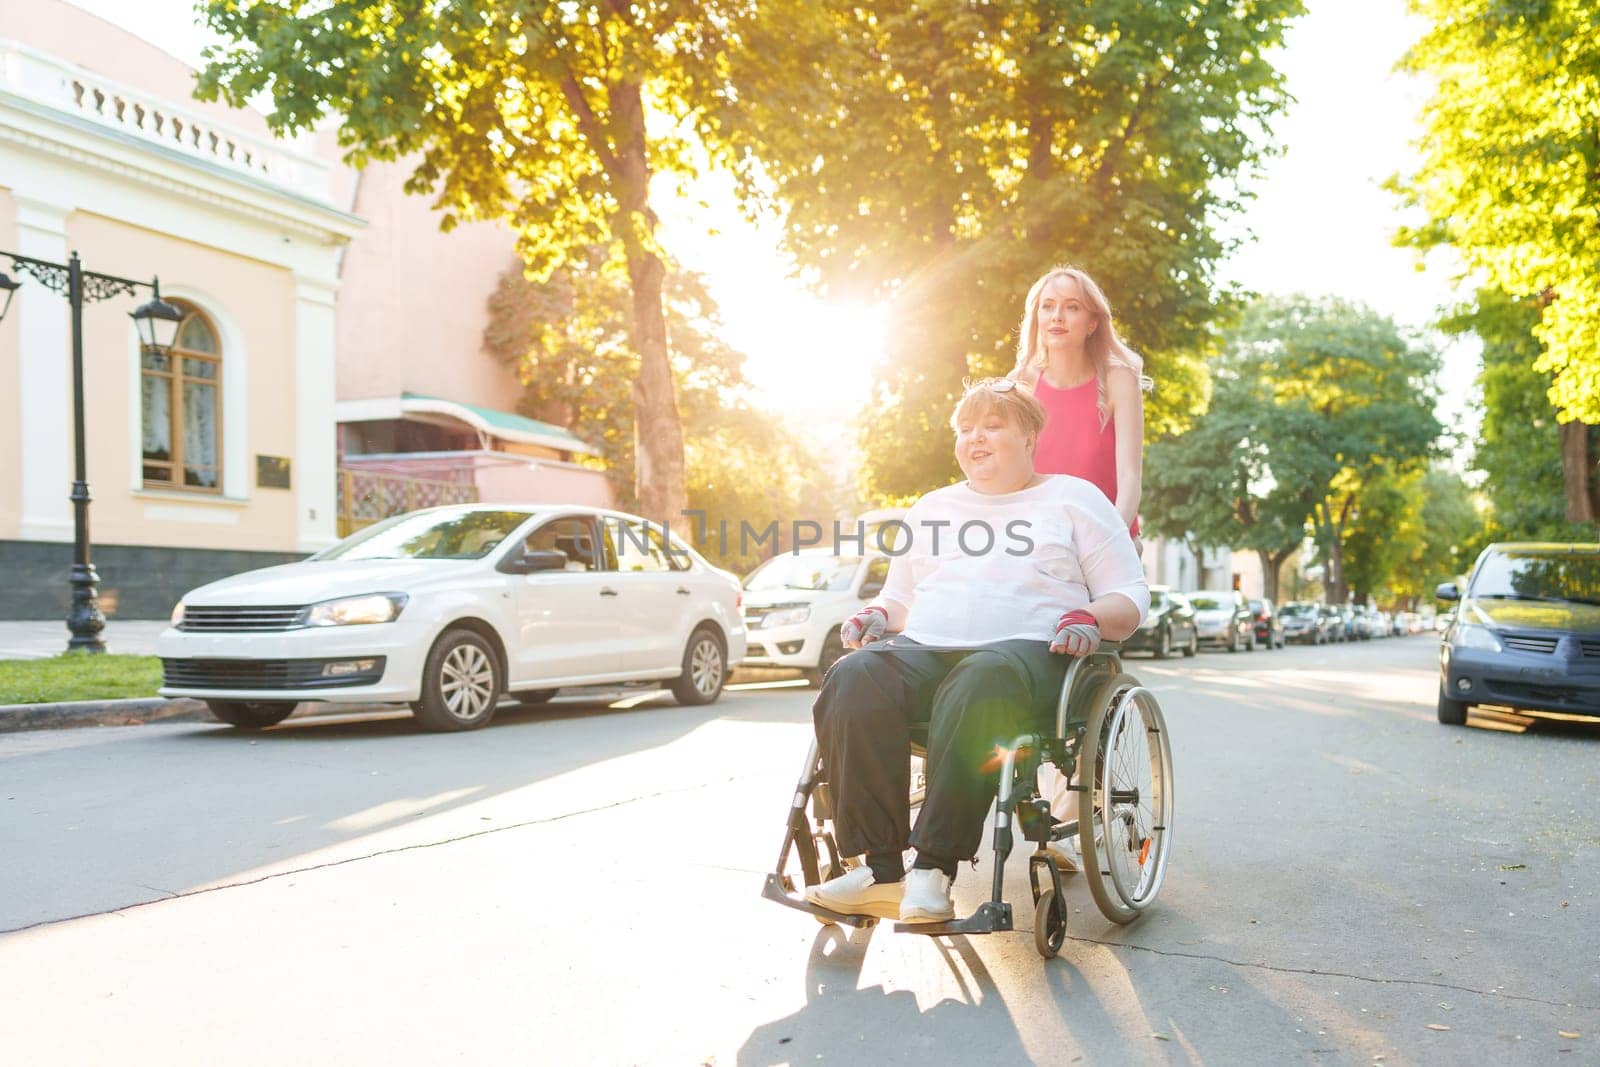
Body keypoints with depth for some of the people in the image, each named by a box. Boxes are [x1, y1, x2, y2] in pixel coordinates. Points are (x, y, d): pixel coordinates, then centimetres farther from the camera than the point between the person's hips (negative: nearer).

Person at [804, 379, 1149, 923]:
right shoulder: (932, 507, 30)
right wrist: (875, 616, 6)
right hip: (923, 652, 4)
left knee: (980, 682, -41)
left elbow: (1131, 595, 11)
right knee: (854, 680, -31)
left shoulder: (1072, 497, 18)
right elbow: (898, 599, 31)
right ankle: (881, 870, -33)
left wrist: (1088, 619, -12)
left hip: (1027, 651, -3)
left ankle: (935, 868, -39)